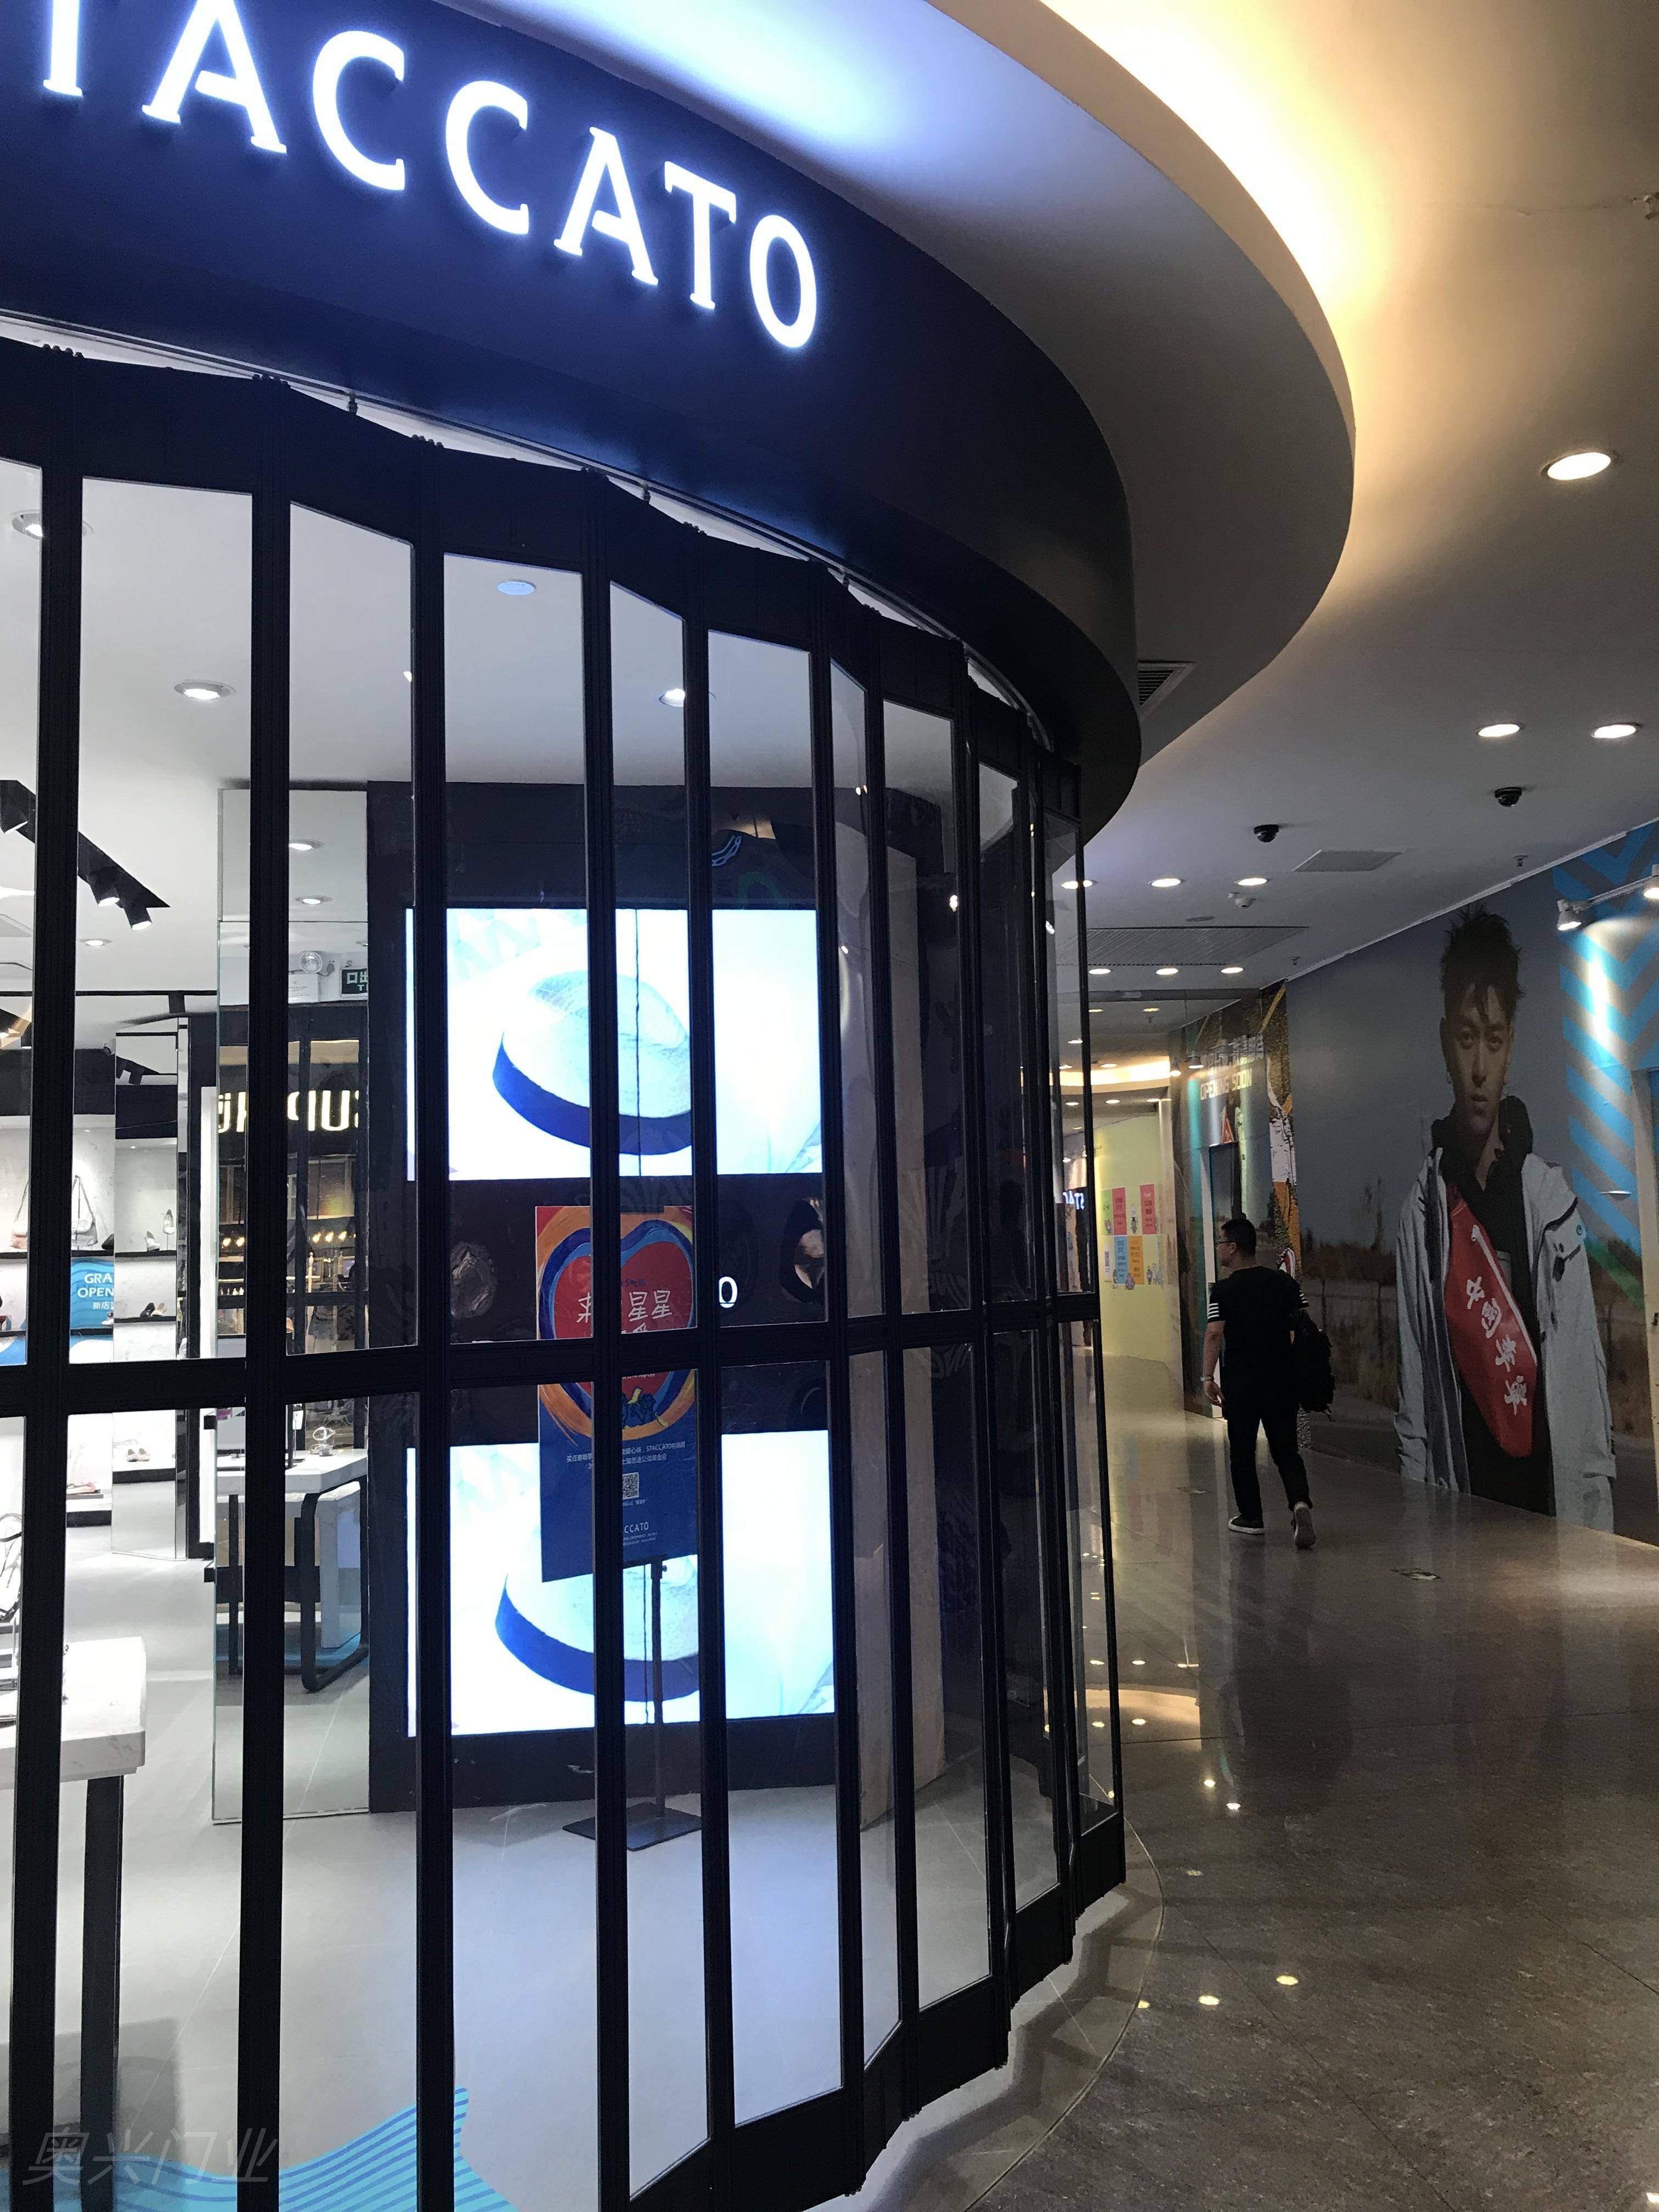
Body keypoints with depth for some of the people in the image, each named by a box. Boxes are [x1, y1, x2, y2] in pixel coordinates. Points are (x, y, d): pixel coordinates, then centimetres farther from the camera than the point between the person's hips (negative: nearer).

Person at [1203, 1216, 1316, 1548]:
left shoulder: (1223, 1289, -8)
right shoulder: (1286, 1283, 3)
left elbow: (1214, 1333, -16)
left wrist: (1208, 1377, -11)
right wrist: (1298, 1368, 13)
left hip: (1240, 1382, -3)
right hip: (1282, 1378, 3)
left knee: (1242, 1450, 11)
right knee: (1286, 1449, 9)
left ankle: (1250, 1517, 17)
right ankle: (1300, 1502, -15)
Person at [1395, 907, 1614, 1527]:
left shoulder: (1551, 1198, -2)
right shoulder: (1421, 1211, 0)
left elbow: (1587, 1382, -1)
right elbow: (1413, 1398, 3)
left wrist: (1593, 1537, -4)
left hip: (1548, 1504, 0)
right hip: (1459, 1508, 0)